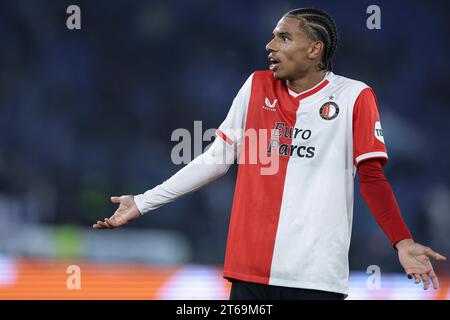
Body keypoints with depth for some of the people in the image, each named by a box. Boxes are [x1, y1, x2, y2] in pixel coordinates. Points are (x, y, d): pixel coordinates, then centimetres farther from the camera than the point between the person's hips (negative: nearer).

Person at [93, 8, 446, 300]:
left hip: (316, 275, -3)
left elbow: (372, 177, -1)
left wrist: (402, 242, -15)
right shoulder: (257, 86, 12)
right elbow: (216, 158, 16)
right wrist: (143, 203, 14)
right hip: (251, 269, 4)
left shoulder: (353, 96, 1)